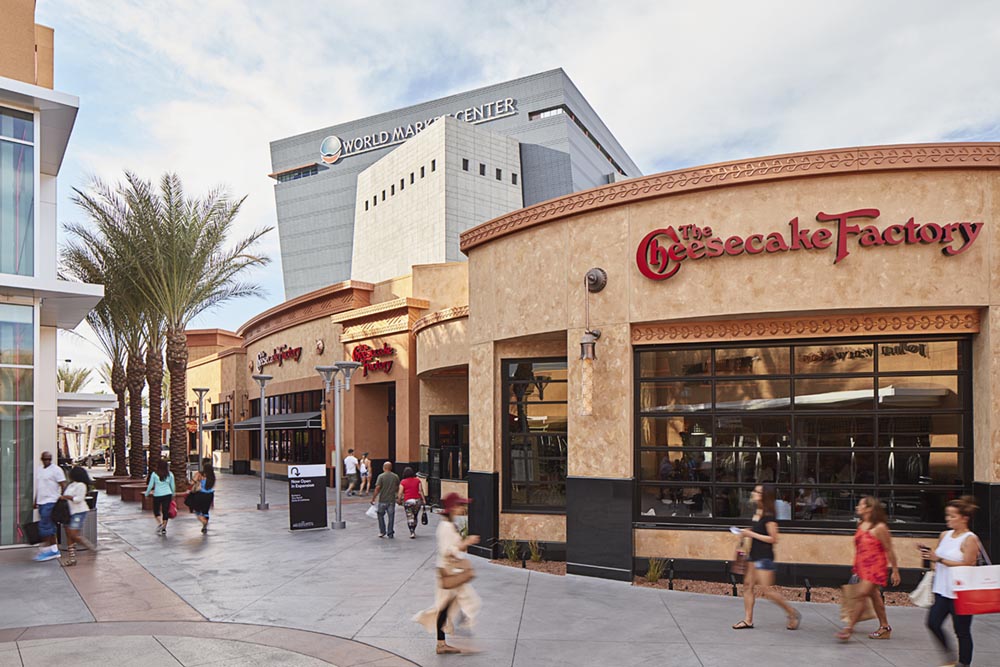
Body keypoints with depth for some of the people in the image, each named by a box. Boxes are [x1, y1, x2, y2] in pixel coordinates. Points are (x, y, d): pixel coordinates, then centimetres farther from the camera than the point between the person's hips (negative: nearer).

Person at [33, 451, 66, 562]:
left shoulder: (56, 470, -8)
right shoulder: (38, 470, 16)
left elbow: (63, 485, -12)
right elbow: (38, 487, 23)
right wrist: (35, 502, 22)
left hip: (50, 502, -8)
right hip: (41, 503, 8)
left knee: (44, 526, -10)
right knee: (50, 527, 10)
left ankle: (46, 549, -5)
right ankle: (55, 549, 15)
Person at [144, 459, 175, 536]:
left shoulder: (154, 474, -5)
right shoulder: (170, 474, 1)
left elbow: (150, 485, -1)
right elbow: (173, 486, 7)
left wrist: (147, 494, 14)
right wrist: (173, 495, 21)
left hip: (157, 495, -1)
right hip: (167, 495, 2)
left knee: (156, 510, 15)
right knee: (166, 511, 6)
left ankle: (159, 523, -8)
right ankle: (164, 529, 8)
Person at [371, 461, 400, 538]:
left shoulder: (381, 476, -8)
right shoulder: (396, 476, 2)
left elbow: (377, 488, -12)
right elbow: (397, 489, 10)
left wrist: (373, 498, -5)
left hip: (382, 500, -2)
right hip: (392, 500, 2)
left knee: (381, 515, 15)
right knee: (391, 517, 6)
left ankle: (382, 532, 15)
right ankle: (390, 533, 8)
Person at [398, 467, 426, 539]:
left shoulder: (403, 482, -2)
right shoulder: (417, 480, 5)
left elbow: (400, 493, -5)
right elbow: (420, 490, 1)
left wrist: (399, 500, 8)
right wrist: (424, 499, 5)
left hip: (407, 501, -3)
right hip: (417, 500, 3)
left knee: (410, 517, 0)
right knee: (415, 516, 16)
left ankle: (412, 532, -9)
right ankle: (413, 531, 27)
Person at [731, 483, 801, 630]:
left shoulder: (768, 516, -18)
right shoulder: (756, 512, 8)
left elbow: (773, 539, -19)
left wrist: (751, 534, -19)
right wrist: (747, 532, 4)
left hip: (764, 556, -9)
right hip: (754, 554, 9)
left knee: (767, 590, -5)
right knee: (747, 585, 8)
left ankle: (793, 614, 11)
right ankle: (748, 620, 14)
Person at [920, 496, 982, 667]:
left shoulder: (970, 539, -11)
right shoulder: (945, 535, 10)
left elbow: (967, 565, -19)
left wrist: (939, 559, -21)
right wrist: (928, 552, 2)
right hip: (943, 589, 7)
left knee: (962, 631, 3)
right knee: (933, 623, 2)